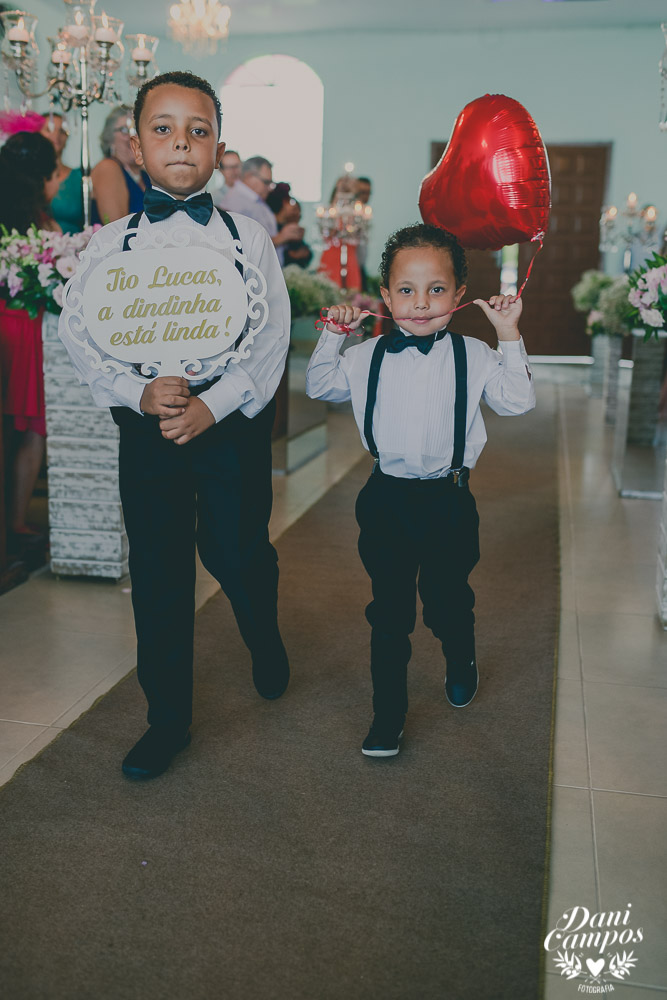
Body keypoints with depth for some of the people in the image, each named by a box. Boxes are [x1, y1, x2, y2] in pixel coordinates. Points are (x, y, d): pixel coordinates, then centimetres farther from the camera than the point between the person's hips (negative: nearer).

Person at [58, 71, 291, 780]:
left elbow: (271, 339, -4)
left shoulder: (249, 237, 1)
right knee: (157, 572, 6)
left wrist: (213, 405, -17)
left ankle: (265, 643, 42)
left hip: (233, 419, -1)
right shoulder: (108, 243, 3)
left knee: (239, 556, 5)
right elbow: (79, 338, -1)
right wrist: (141, 395, -18)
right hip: (146, 426, 1)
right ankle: (168, 719, 24)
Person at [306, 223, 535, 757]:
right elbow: (321, 387, 13)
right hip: (387, 500, 1)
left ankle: (461, 666, 50)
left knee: (448, 599, 16)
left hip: (447, 499, -1)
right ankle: (388, 716, 21)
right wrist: (332, 336, 1)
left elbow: (518, 400, -2)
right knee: (389, 611, 8)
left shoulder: (473, 356, -3)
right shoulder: (368, 357, 1)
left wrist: (510, 336, -6)